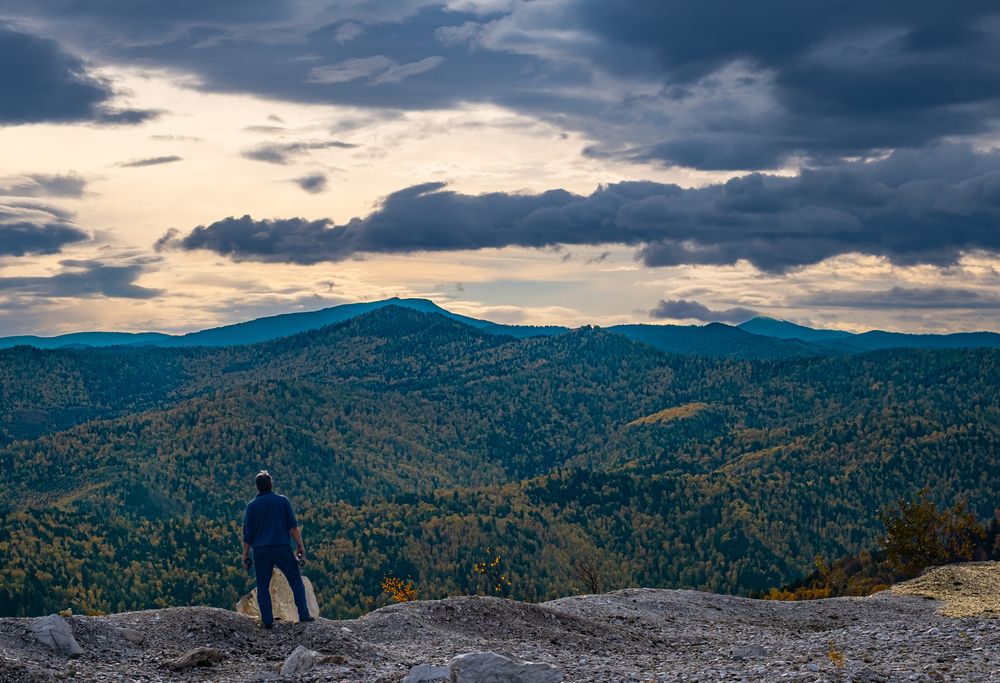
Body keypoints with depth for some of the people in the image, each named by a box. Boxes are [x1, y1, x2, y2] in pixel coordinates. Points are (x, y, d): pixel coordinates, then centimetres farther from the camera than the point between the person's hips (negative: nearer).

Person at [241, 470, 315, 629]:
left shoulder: (252, 505, 5)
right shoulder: (282, 501, 3)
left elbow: (247, 534, 6)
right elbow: (293, 526, -2)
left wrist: (245, 556, 11)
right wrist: (300, 545, 2)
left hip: (261, 550, 1)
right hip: (282, 548, -1)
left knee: (263, 587, 8)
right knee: (296, 581, 7)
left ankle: (267, 620, 2)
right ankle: (304, 614, 1)